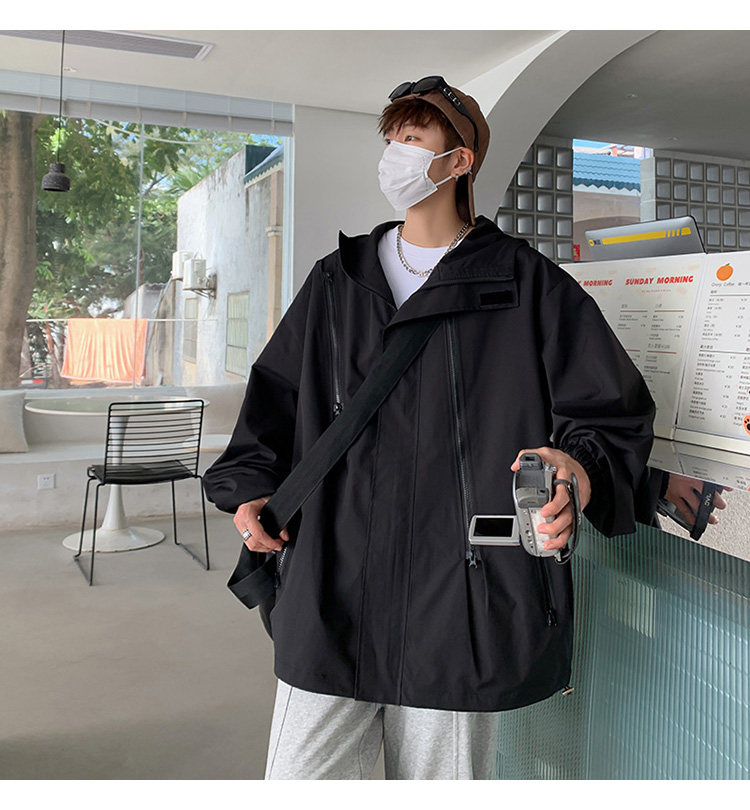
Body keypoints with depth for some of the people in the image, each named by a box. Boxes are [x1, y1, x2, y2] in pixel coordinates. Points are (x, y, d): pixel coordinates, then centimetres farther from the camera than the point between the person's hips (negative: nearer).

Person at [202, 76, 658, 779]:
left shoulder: (528, 285, 3)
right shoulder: (335, 281, 15)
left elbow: (614, 411, 2)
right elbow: (276, 397, 20)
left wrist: (581, 471, -19)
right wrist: (250, 486, 5)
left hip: (459, 609, -2)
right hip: (329, 599, 3)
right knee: (298, 779, 8)